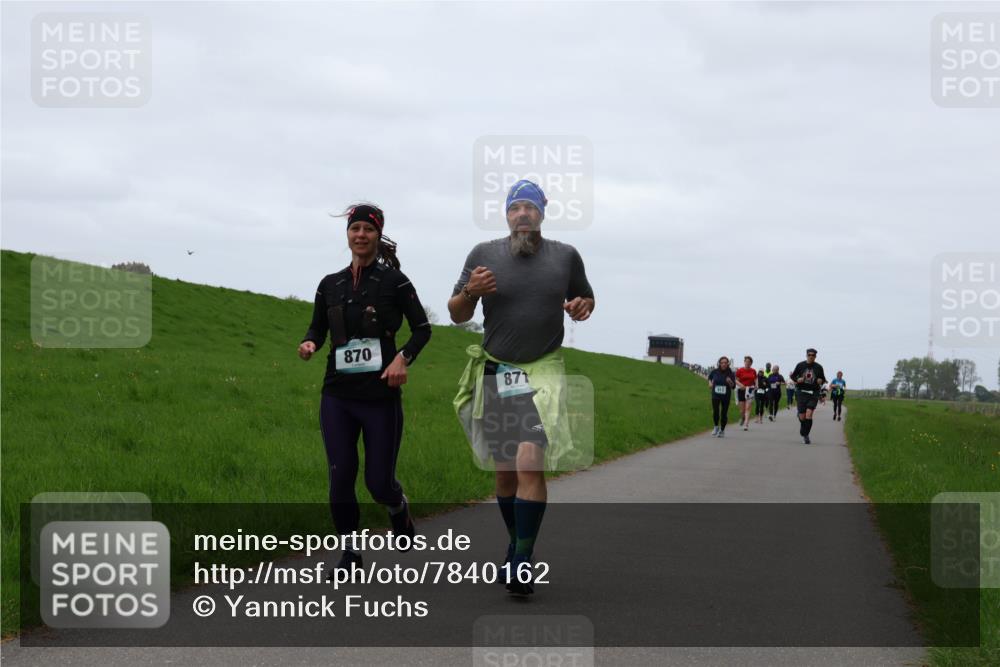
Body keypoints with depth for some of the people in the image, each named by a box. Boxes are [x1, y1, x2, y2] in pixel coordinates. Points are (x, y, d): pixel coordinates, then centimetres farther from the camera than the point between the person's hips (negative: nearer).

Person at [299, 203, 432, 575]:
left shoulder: (393, 280, -2)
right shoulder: (330, 285, 8)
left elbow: (422, 329, 2)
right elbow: (318, 329, 17)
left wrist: (404, 357, -16)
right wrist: (309, 344, -6)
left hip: (380, 395, -3)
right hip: (337, 395, 3)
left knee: (379, 482, 0)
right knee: (340, 478, -2)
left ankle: (400, 512, 36)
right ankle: (348, 555, 13)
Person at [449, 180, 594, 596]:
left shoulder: (565, 257, 3)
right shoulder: (484, 254, 2)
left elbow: (586, 299, 19)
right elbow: (457, 315, 8)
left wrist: (581, 307, -5)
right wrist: (469, 292, -14)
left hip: (543, 374, -2)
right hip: (495, 373, 2)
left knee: (530, 463, -18)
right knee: (505, 470, 7)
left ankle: (522, 563, -17)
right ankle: (517, 543, 27)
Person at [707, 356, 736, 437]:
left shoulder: (730, 373, -7)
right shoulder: (715, 371, -3)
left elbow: (733, 386, -7)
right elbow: (710, 377, 19)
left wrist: (730, 382, -27)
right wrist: (710, 383, 2)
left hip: (726, 396, 0)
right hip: (716, 395, 0)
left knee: (724, 413, 5)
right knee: (715, 411, -16)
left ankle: (722, 430, 24)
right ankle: (716, 427, 9)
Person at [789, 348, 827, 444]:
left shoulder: (818, 367, 3)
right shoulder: (800, 365, 2)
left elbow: (823, 379, 15)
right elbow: (793, 376, 10)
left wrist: (821, 381, -8)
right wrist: (797, 380, -11)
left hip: (813, 393, -1)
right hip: (801, 392, 1)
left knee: (809, 415, -16)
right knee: (802, 417, 1)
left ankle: (805, 434, -4)